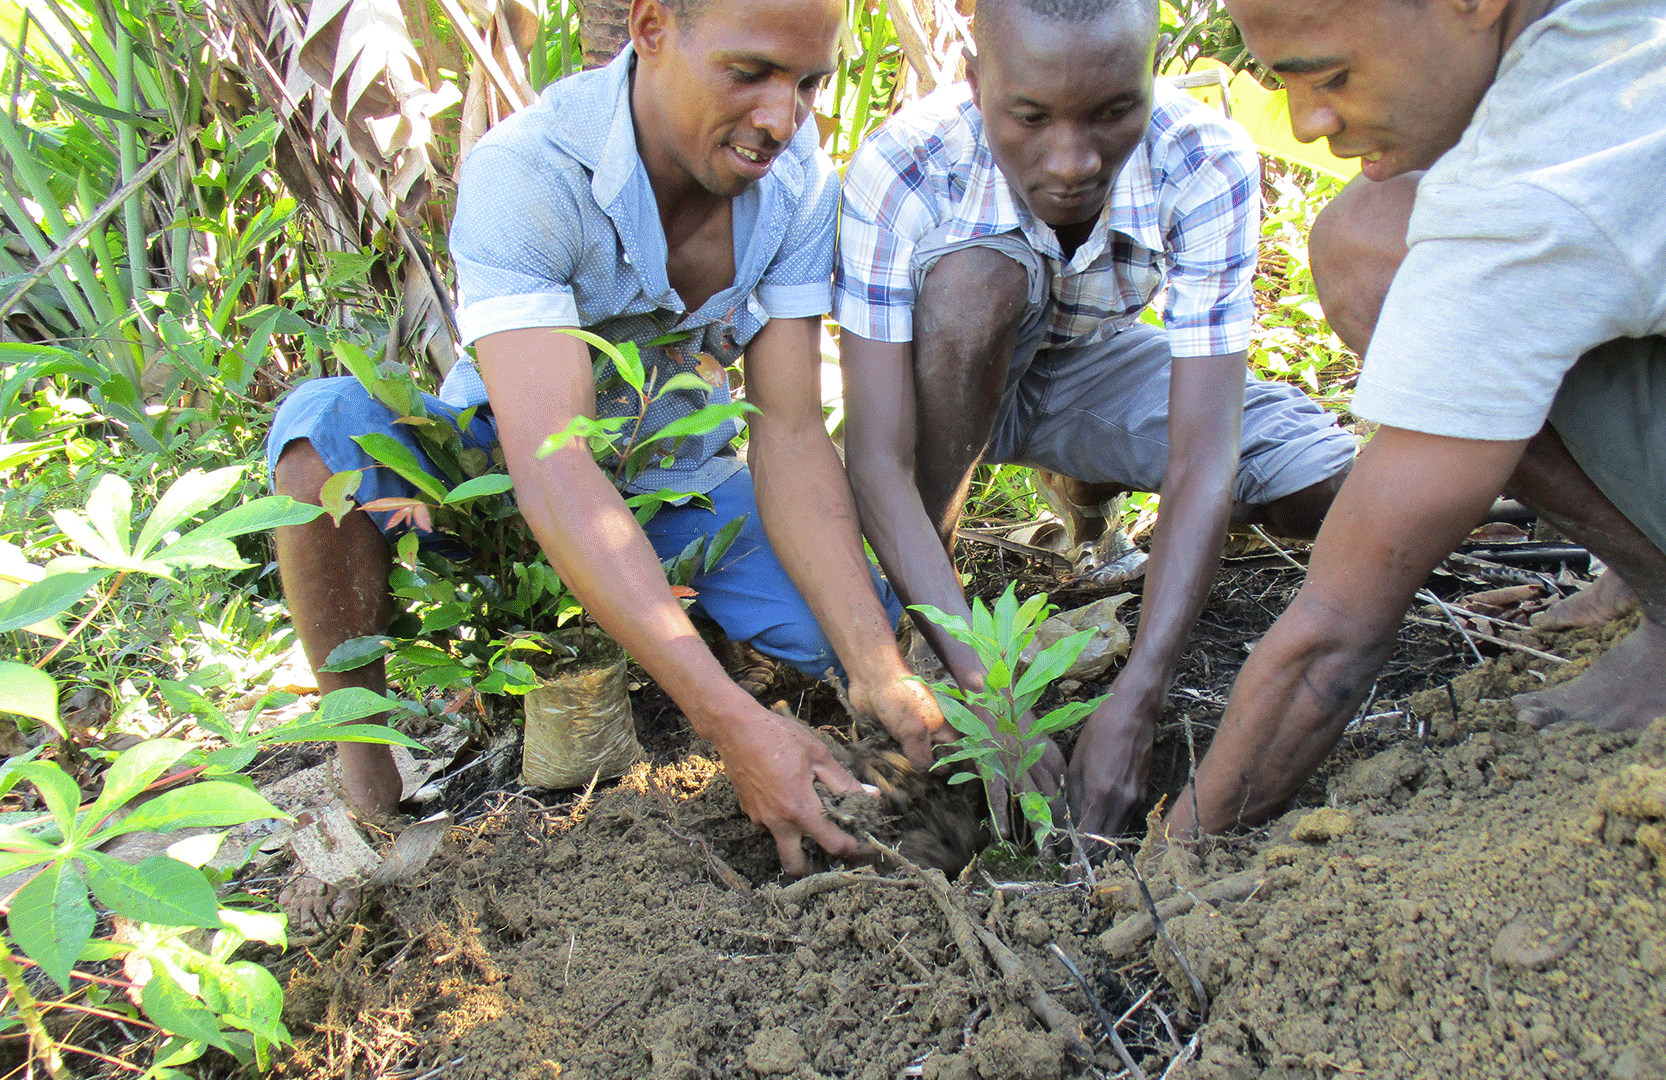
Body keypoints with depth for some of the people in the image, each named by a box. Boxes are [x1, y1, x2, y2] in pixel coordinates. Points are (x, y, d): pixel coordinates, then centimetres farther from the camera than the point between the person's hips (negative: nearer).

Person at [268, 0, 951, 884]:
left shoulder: (801, 181, -17)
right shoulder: (523, 173, -31)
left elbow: (790, 436, -20)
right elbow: (552, 470, -41)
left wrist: (878, 668, -34)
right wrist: (733, 722, -49)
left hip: (684, 484, 4)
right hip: (501, 477, -3)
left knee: (872, 633, -18)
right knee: (330, 424, -34)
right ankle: (361, 756, -14)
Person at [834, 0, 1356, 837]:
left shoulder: (1207, 165, -30)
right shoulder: (902, 170, -34)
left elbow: (1204, 462, -34)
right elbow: (876, 462, -36)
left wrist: (1134, 704, -42)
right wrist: (986, 696, -43)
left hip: (1095, 368, 2)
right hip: (949, 382, -2)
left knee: (1331, 485, -19)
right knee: (976, 273, -37)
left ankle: (1091, 481, 13)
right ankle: (910, 602, -16)